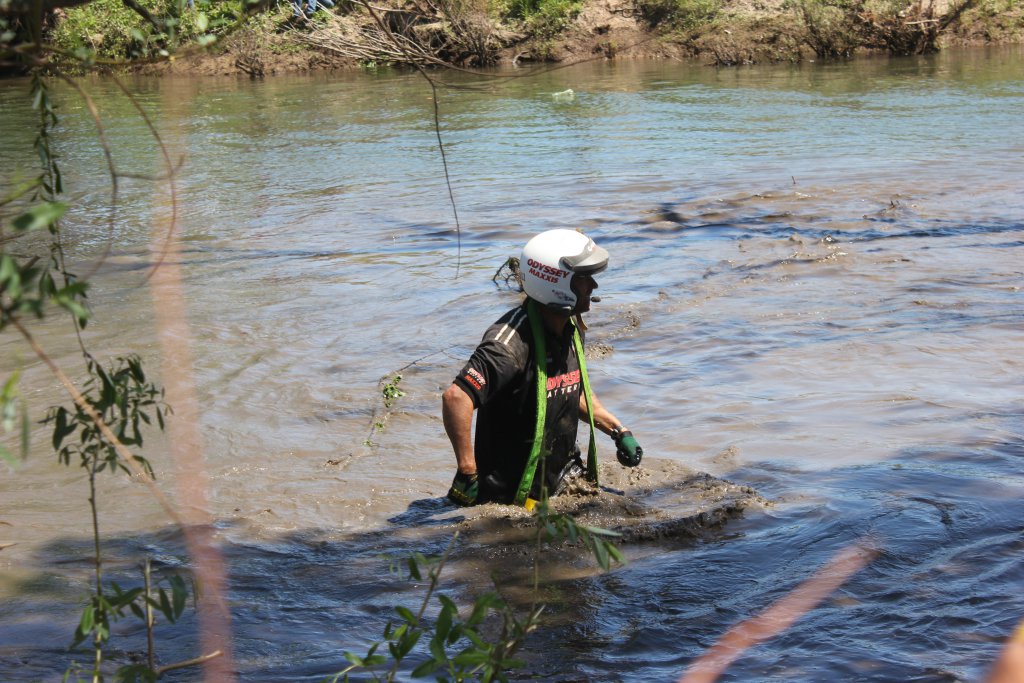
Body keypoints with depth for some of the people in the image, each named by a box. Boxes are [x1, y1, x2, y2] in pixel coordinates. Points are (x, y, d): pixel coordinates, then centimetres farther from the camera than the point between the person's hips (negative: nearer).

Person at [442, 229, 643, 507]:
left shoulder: (572, 328, 5)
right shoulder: (513, 341, -26)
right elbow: (456, 398, -36)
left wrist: (618, 431, 17)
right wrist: (468, 474, -32)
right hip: (512, 494, -8)